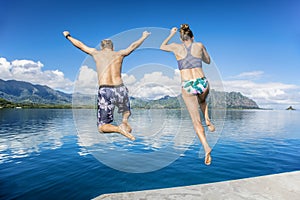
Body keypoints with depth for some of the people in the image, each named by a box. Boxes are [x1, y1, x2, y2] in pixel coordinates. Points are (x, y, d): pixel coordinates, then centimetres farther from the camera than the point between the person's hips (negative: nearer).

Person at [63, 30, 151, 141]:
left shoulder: (96, 53, 14)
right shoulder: (119, 54, 16)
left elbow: (79, 44, 28)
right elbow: (133, 45, 30)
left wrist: (68, 36, 47)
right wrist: (144, 36, 48)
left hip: (105, 91, -1)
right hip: (120, 90, 2)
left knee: (102, 127, 10)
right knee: (126, 111, 34)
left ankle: (119, 128, -19)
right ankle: (124, 122, 2)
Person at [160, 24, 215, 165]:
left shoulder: (176, 47, 7)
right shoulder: (199, 45, 9)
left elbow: (162, 47, 28)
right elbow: (208, 61, 25)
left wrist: (171, 34, 40)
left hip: (187, 86, -1)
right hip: (202, 82, 2)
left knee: (196, 122, 5)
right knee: (202, 101, 39)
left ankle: (206, 147, -6)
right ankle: (208, 121, 21)